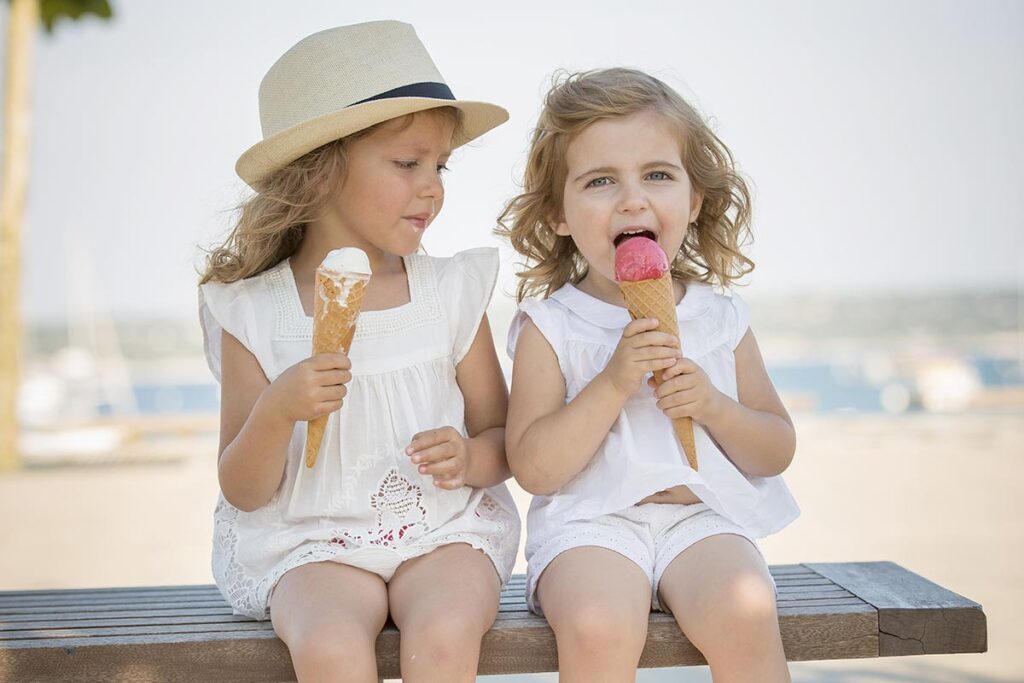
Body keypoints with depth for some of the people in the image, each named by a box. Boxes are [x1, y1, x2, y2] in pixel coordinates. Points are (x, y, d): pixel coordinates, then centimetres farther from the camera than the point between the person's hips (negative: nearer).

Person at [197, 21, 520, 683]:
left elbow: (504, 439, 9)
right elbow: (244, 493, 0)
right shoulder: (254, 311, -2)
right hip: (311, 539, -1)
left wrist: (470, 457, -14)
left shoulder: (452, 292, 2)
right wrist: (277, 411, -20)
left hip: (442, 528, 1)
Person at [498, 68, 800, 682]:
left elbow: (777, 453, 11)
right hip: (589, 522, -2)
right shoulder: (548, 326, -1)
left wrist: (714, 407, -9)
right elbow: (532, 467, -9)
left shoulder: (721, 318, 7)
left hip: (702, 516, 2)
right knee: (598, 630, -31)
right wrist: (612, 384, -19)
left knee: (745, 616, -27)